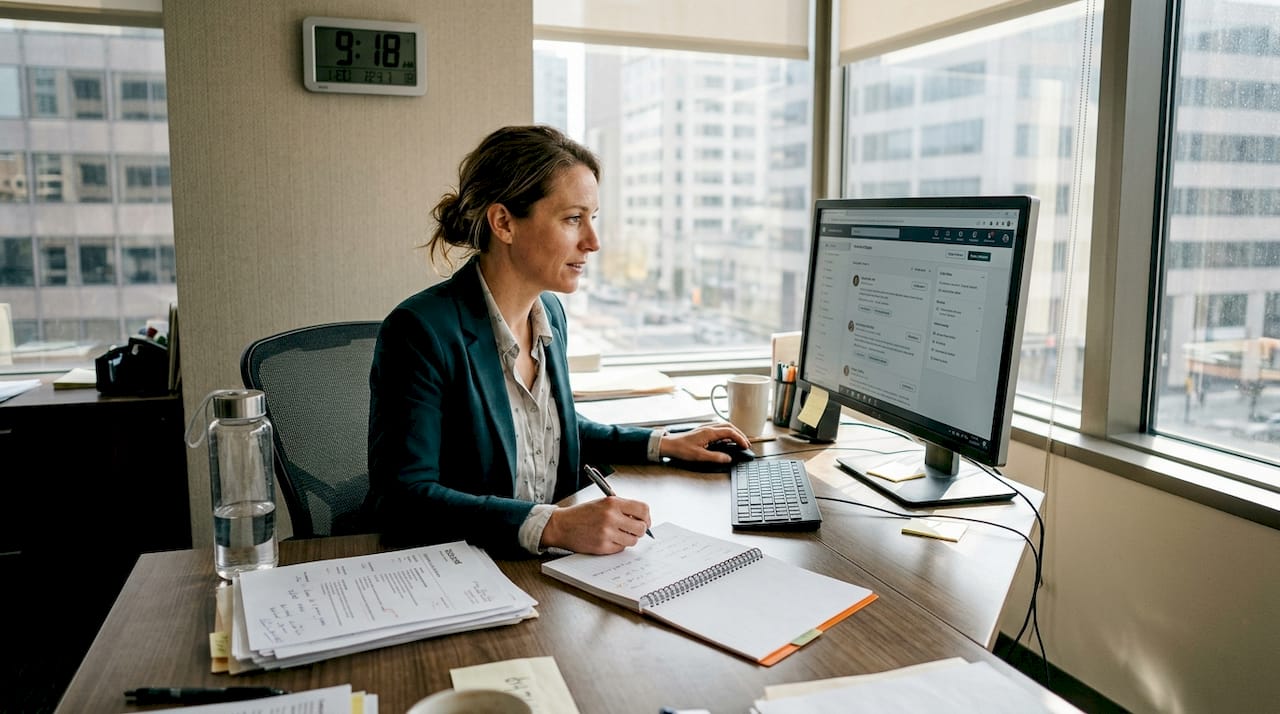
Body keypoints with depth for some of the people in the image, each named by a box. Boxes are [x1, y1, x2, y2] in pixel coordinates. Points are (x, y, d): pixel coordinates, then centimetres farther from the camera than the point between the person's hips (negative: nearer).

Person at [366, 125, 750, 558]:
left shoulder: (549, 311, 6)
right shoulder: (422, 331, -18)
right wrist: (554, 526, -32)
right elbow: (402, 499, -23)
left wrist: (663, 445, 14)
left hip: (545, 567, 6)